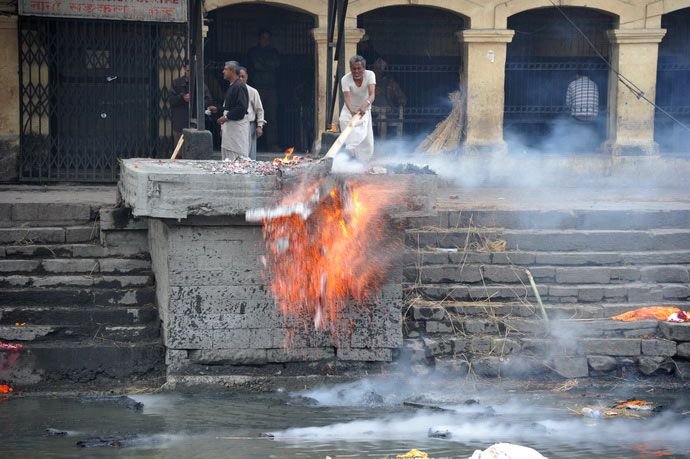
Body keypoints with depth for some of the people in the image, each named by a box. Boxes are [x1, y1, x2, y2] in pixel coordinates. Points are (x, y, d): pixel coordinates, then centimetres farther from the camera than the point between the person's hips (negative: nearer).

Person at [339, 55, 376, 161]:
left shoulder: (370, 75, -23)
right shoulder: (345, 79, -25)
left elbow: (372, 94, -36)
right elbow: (347, 97, -37)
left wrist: (365, 106, -58)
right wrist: (352, 111, -59)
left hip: (364, 110, 2)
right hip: (350, 110, -1)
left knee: (366, 141, -4)